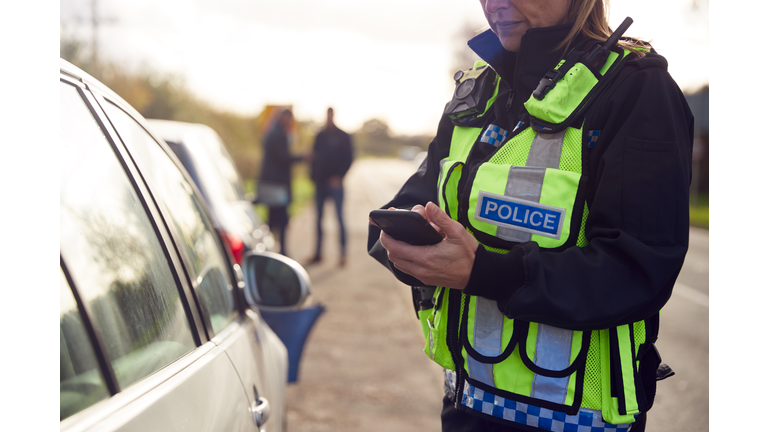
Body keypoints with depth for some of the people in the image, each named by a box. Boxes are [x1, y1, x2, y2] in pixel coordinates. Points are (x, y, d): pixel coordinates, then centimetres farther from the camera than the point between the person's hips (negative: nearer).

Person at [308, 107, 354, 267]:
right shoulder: (320, 136, 12)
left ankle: (343, 253, -3)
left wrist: (339, 176, -11)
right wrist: (313, 174, 0)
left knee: (339, 217, -6)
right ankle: (318, 252, 13)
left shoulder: (343, 136, 1)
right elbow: (314, 156, 14)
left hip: (335, 182, -4)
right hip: (320, 182, 4)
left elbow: (349, 158, -2)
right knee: (318, 217, 6)